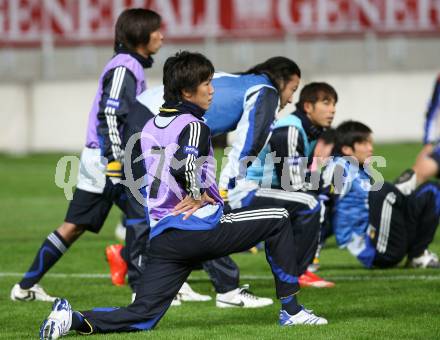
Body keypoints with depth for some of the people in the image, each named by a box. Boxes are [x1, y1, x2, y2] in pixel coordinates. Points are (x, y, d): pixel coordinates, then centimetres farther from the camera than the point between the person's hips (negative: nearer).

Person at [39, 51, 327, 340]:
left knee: (141, 317, 5)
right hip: (199, 229, -7)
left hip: (160, 237, 7)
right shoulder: (193, 125, -6)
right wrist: (200, 196, -7)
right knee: (278, 220, 11)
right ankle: (291, 309, 12)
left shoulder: (151, 126, 20)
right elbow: (184, 165, -25)